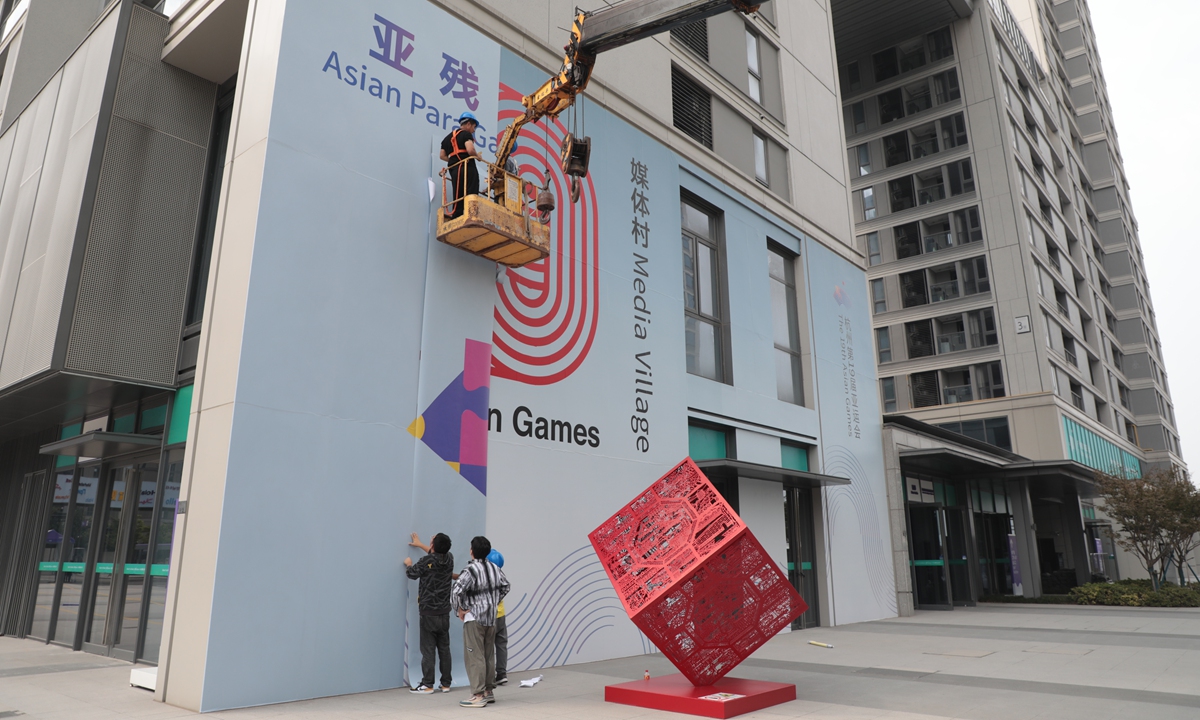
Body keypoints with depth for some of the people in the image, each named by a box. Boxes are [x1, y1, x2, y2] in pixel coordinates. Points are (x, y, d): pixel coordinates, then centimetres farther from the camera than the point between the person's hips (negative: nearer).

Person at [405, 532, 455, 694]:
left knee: (428, 649, 0)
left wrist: (409, 564, 25)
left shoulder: (426, 562, -15)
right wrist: (420, 545, 35)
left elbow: (412, 573, 2)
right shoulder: (449, 559, 2)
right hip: (444, 613, 5)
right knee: (444, 649, 10)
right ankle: (445, 684, 14)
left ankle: (427, 685, 2)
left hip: (428, 612, -5)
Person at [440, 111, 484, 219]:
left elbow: (442, 155, 21)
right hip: (467, 168, -7)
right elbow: (470, 150, -16)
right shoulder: (466, 134, 0)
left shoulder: (447, 137, 23)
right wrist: (478, 156, 2)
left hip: (454, 170, 7)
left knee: (458, 199, 5)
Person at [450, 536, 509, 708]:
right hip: (491, 618, 7)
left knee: (475, 657, -1)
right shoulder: (494, 568, 5)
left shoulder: (470, 571, -17)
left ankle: (478, 696, 0)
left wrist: (460, 609, -11)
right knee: (489, 656, 15)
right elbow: (505, 586, 19)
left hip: (474, 618, -7)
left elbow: (456, 591, -26)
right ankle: (489, 691, 24)